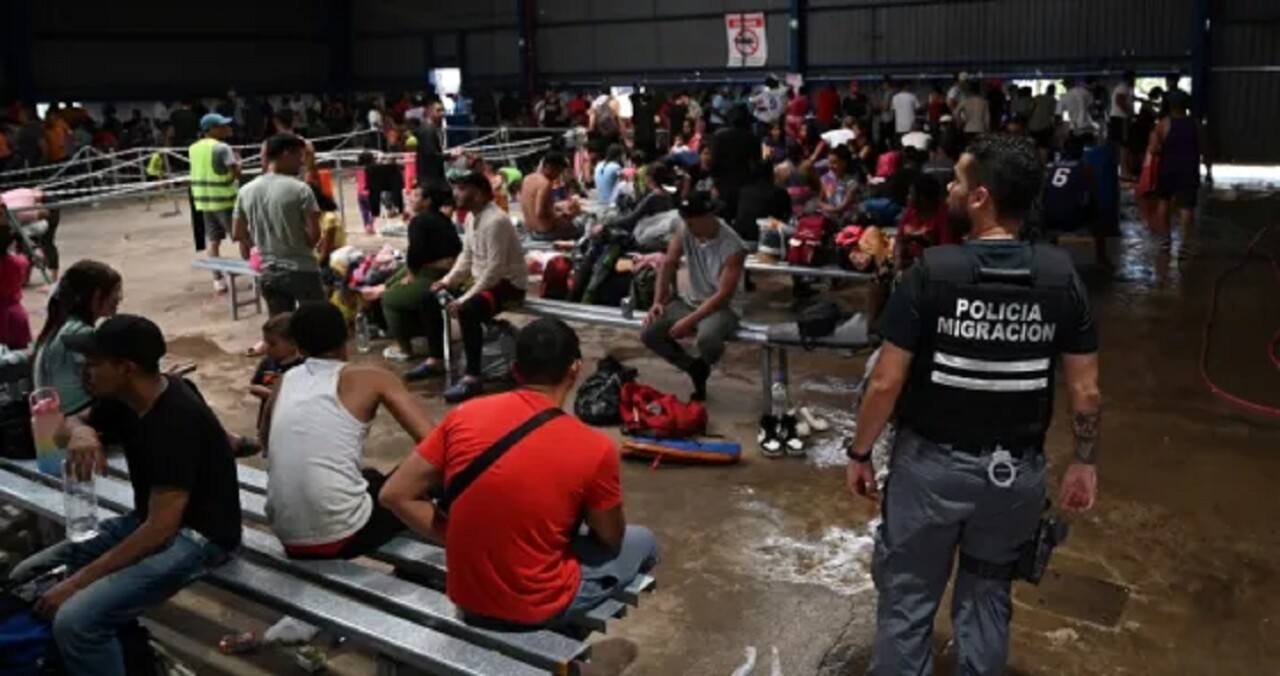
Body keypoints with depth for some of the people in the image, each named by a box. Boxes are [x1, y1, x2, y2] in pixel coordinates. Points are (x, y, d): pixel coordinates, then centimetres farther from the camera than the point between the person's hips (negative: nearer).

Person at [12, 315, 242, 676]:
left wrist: (78, 581, -22)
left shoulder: (178, 421, -27)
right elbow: (66, 427, 15)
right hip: (149, 520, 9)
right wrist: (78, 432, -11)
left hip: (196, 536, -9)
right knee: (28, 577, 5)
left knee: (75, 620, -25)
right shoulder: (125, 397, -1)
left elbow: (161, 529, -27)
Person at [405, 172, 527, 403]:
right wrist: (448, 280, -1)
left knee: (468, 311, -36)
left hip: (508, 283, -10)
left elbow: (495, 269, -28)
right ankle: (435, 361, 17)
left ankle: (472, 378, -29)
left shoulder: (495, 221, -24)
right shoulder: (472, 217, 5)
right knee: (430, 297, 6)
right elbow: (466, 256, 14)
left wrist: (465, 298, -28)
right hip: (481, 279, 10)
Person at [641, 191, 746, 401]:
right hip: (689, 301, 6)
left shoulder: (732, 248, -24)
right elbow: (668, 264, 1)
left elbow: (723, 295, -24)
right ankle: (694, 368, 10)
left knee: (706, 340, -38)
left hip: (722, 308, -6)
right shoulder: (686, 230, -9)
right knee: (649, 334, -12)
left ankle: (703, 365, 2)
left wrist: (689, 321, -26)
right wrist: (658, 302, -8)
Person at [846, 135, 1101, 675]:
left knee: (908, 596, 12)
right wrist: (1085, 462, 11)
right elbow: (1085, 391, -3)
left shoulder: (933, 272, -17)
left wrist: (859, 453, -1)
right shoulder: (1061, 277, -7)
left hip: (930, 463, -3)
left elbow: (886, 383, -15)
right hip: (1015, 469, 3)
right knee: (987, 592, 22)